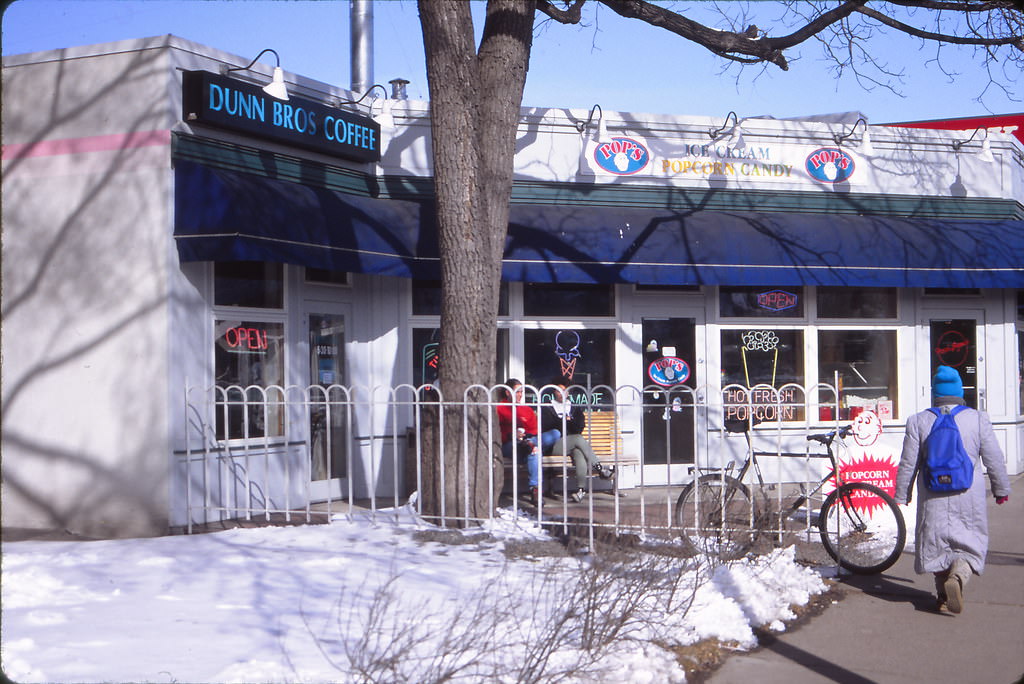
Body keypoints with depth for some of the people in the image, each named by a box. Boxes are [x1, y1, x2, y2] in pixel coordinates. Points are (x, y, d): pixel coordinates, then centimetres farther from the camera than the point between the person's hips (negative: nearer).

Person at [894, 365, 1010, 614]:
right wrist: (1001, 489, 17)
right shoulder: (978, 419, -3)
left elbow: (908, 464, 0)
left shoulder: (918, 422, -3)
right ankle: (958, 577, -20)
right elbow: (994, 460, 2)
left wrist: (901, 495, 11)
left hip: (933, 499, 1)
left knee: (937, 543, 14)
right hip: (968, 498, -1)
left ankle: (943, 595, 17)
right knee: (970, 544, 8)